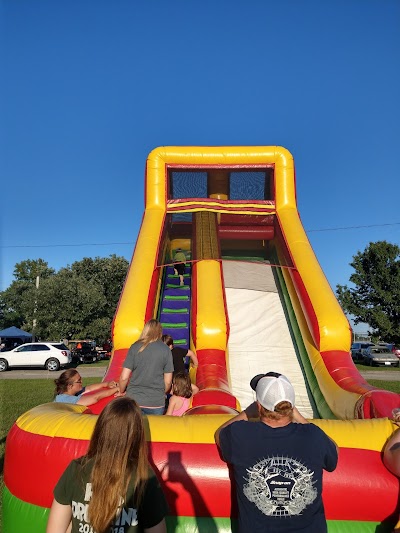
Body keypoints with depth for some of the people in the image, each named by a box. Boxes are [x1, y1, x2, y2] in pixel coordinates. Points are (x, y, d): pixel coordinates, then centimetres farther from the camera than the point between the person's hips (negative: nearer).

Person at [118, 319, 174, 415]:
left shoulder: (135, 347, -4)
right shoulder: (165, 350, -4)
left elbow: (124, 377, -4)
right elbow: (168, 381, -1)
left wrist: (121, 392, 16)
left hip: (133, 400, 0)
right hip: (156, 403, 0)